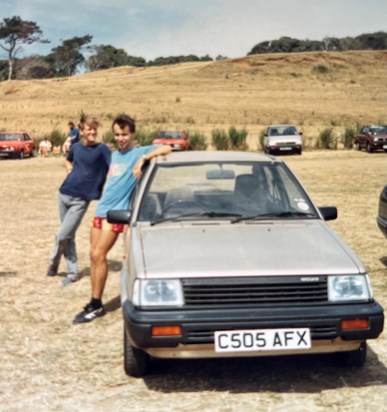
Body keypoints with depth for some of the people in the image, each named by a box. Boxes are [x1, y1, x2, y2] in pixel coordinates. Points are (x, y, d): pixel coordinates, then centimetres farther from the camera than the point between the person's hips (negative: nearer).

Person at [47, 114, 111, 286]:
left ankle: (53, 262, 20)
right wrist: (70, 170, 9)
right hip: (64, 194, 5)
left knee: (62, 236, -7)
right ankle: (72, 272, 21)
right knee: (69, 236, 10)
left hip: (81, 200, -4)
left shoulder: (102, 149, -7)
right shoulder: (76, 147, 7)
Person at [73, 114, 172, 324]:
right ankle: (94, 302, 14)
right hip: (101, 210, 8)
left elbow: (166, 149, -21)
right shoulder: (115, 155, 17)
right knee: (94, 255, 6)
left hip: (116, 212, -8)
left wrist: (143, 159, -30)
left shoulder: (139, 153, -6)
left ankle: (96, 305, -5)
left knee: (98, 255, -13)